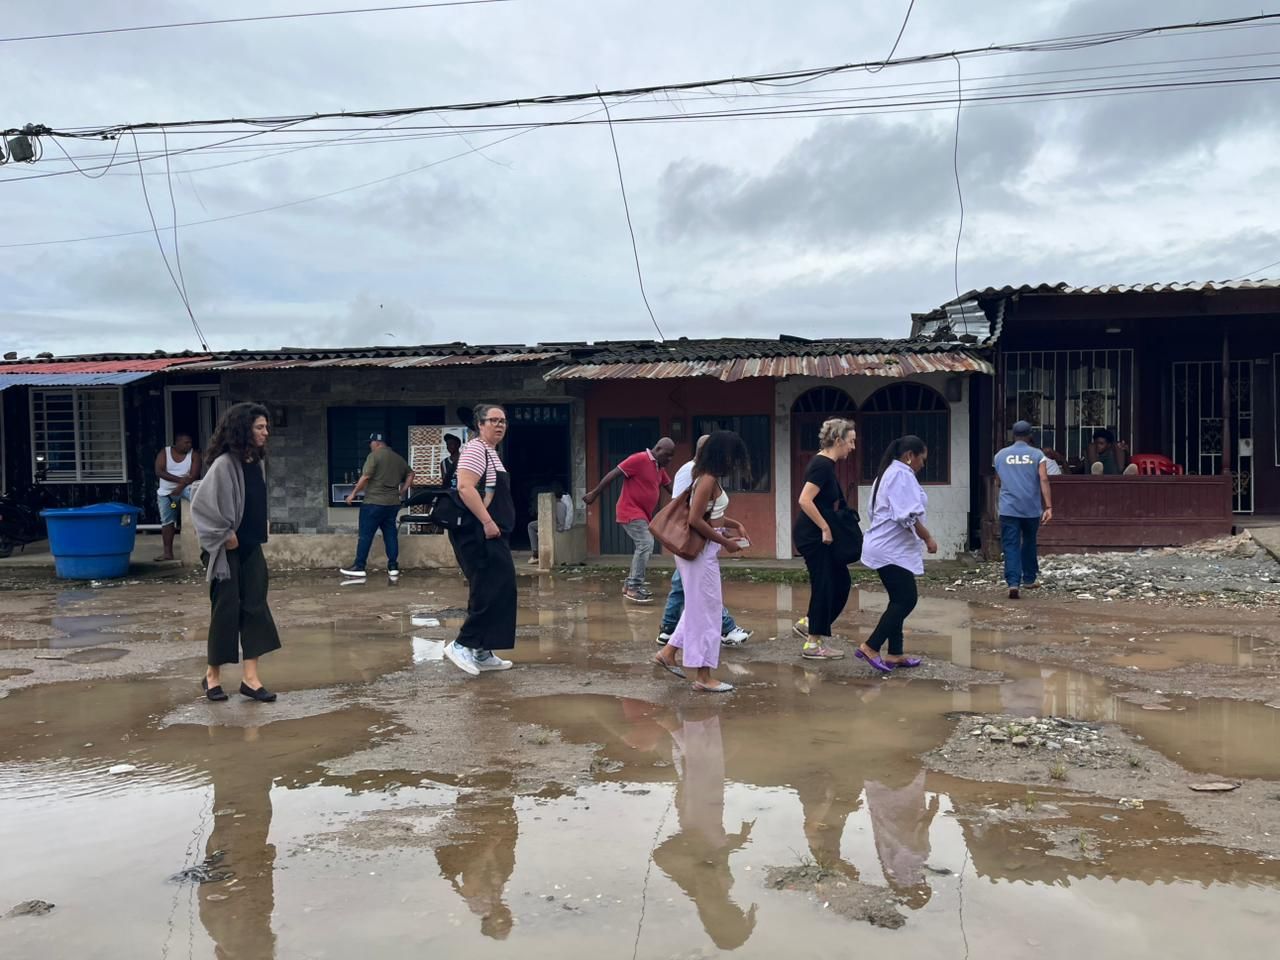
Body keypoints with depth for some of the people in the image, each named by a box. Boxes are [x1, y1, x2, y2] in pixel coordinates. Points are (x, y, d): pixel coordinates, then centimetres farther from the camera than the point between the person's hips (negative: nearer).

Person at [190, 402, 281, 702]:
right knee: (226, 610, 2)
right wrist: (224, 535, -15)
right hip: (227, 551, -7)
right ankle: (212, 675, 20)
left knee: (254, 608, 3)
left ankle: (250, 677, 8)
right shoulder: (224, 464, -18)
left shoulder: (257, 462, 5)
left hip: (251, 548, 7)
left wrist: (258, 533, 12)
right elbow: (201, 505, -20)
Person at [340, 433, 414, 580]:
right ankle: (393, 567, 6)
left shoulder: (374, 455, -8)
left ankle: (359, 567, 2)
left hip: (374, 502, -6)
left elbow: (365, 477, -13)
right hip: (393, 503, 7)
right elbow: (410, 475, 21)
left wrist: (353, 494, -5)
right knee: (390, 534, 8)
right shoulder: (399, 458, 14)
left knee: (365, 535, -1)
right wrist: (401, 492, 19)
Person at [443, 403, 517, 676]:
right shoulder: (476, 449, -12)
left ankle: (481, 652, 16)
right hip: (480, 534, -11)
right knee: (493, 590, -13)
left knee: (490, 591, 11)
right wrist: (487, 522, -26)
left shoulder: (490, 451, 20)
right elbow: (465, 488, -25)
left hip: (489, 535, 11)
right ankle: (463, 645, -9)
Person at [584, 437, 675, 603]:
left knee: (645, 546, 13)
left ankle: (631, 584, 22)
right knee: (646, 544, -18)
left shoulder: (659, 467, 12)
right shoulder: (639, 459, -16)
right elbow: (613, 474, -17)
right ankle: (634, 587, -14)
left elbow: (670, 486, 22)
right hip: (631, 512, -10)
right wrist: (594, 493, -17)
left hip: (644, 514, 10)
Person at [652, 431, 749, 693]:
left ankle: (668, 652, 26)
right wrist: (725, 541, -17)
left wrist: (735, 524, 11)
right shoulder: (709, 480, -18)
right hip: (701, 551, -10)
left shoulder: (708, 477, 11)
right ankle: (704, 678, 6)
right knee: (707, 610, -2)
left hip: (702, 549, 10)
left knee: (699, 608, 19)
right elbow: (695, 520, -25)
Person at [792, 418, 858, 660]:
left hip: (817, 535, 10)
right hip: (812, 536, -10)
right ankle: (813, 645, 8)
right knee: (823, 585, -2)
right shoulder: (823, 465, -17)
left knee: (841, 581, 13)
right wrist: (825, 528, -19)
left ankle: (808, 623, 22)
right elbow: (805, 500, -26)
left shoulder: (824, 463, 12)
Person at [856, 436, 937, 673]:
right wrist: (928, 539, -11)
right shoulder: (903, 474, -13)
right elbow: (909, 516, -22)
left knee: (899, 600, 11)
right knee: (907, 599, -9)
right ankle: (870, 647, -9)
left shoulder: (887, 473, 20)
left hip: (886, 548, 11)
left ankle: (894, 654, 13)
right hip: (893, 550, -11)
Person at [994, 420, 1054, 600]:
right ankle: (1028, 579, 30)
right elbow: (1044, 480, -11)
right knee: (1029, 543, 19)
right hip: (1032, 509, 0)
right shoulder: (1037, 455, 0)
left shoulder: (1001, 455, 6)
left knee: (1011, 546, -3)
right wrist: (1048, 507, -14)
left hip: (1008, 508, 0)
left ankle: (1013, 582, -18)